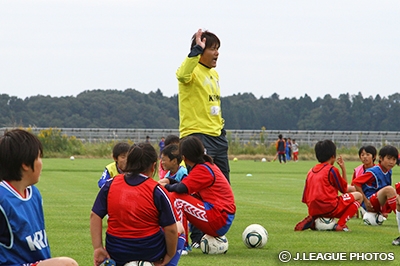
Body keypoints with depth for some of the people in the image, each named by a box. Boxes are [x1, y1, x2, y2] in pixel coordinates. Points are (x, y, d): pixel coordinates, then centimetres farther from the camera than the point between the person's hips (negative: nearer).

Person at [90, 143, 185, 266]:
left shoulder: (110, 184, -3)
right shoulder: (157, 191, -12)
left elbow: (95, 216, -6)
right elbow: (170, 229, -12)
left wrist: (98, 248, -5)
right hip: (150, 252, -4)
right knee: (179, 228, 26)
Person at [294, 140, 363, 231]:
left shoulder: (310, 171, 17)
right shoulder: (332, 170, -1)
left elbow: (305, 199, 16)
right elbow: (344, 189, 9)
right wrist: (343, 169, 14)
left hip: (313, 211, 6)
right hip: (330, 208, -6)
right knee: (358, 196, 8)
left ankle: (310, 221, 6)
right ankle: (340, 224, -7)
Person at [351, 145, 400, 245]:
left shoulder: (388, 172, 9)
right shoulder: (373, 172, -11)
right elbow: (356, 182, -11)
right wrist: (365, 200, -13)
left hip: (382, 205, 7)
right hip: (371, 202, -7)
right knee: (389, 189, -33)